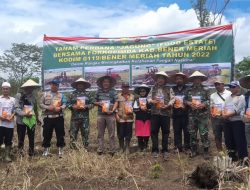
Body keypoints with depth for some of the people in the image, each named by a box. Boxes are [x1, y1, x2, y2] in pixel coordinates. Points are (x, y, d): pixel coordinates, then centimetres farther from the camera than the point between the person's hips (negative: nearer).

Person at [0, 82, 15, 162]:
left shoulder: (13, 99, 10)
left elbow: (15, 110, 8)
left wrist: (11, 117, -10)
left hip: (10, 123, 2)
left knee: (8, 140, 7)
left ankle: (7, 156, 16)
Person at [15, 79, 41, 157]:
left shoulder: (32, 96, 10)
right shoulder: (19, 95, -7)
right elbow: (16, 108, -16)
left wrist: (37, 118, 21)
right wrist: (24, 113, -29)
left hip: (31, 120, 4)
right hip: (21, 120, -4)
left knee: (31, 137, 12)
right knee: (21, 138, 4)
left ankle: (31, 152, 26)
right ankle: (20, 152, 18)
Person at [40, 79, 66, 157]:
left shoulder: (61, 95, 8)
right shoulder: (45, 94, 6)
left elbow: (64, 104, 2)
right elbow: (41, 104, 2)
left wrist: (60, 108, -18)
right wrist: (48, 107, -13)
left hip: (59, 117, 0)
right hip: (48, 117, 0)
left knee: (60, 134, 4)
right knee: (47, 134, 6)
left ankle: (60, 149, 16)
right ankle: (46, 149, 20)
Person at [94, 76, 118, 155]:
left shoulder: (113, 91, 3)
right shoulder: (99, 91, 11)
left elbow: (116, 102, -3)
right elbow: (94, 102, 16)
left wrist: (112, 110, -17)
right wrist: (99, 103, -5)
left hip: (110, 115, -2)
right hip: (100, 115, 2)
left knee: (111, 134, 2)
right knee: (100, 134, 8)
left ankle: (112, 151, 10)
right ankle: (100, 150, 16)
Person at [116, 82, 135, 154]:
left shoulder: (132, 96, 11)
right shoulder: (118, 96, 5)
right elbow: (115, 106, 4)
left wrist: (132, 110, -4)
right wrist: (116, 114, -7)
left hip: (129, 118, 1)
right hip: (120, 118, -1)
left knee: (128, 134, 4)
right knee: (120, 134, 4)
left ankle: (127, 148, 18)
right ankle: (121, 148, 19)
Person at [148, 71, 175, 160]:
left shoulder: (169, 89, 8)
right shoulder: (153, 88, 15)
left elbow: (172, 99, 0)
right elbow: (148, 97, 12)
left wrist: (167, 105, -14)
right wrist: (152, 101, -9)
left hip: (165, 113, -1)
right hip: (155, 112, 2)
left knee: (165, 132, 3)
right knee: (154, 131, 1)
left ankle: (165, 151, 13)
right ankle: (155, 150, 11)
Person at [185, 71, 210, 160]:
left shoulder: (205, 90, 2)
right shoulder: (189, 90, 7)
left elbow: (208, 101, -1)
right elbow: (185, 100, 8)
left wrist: (203, 104, -19)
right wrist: (189, 103, -11)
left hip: (203, 115, -2)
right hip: (192, 115, 3)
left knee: (204, 134, -2)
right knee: (192, 133, 9)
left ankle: (206, 151, 9)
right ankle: (194, 150, 21)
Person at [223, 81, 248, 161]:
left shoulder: (241, 97, -7)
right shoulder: (228, 97, 16)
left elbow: (238, 110, -16)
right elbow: (225, 107, 13)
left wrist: (228, 115, -16)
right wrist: (224, 114, -7)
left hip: (237, 122, -7)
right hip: (227, 122, 7)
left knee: (239, 141, -5)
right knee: (228, 140, 14)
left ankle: (243, 158, 3)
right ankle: (232, 156, 29)